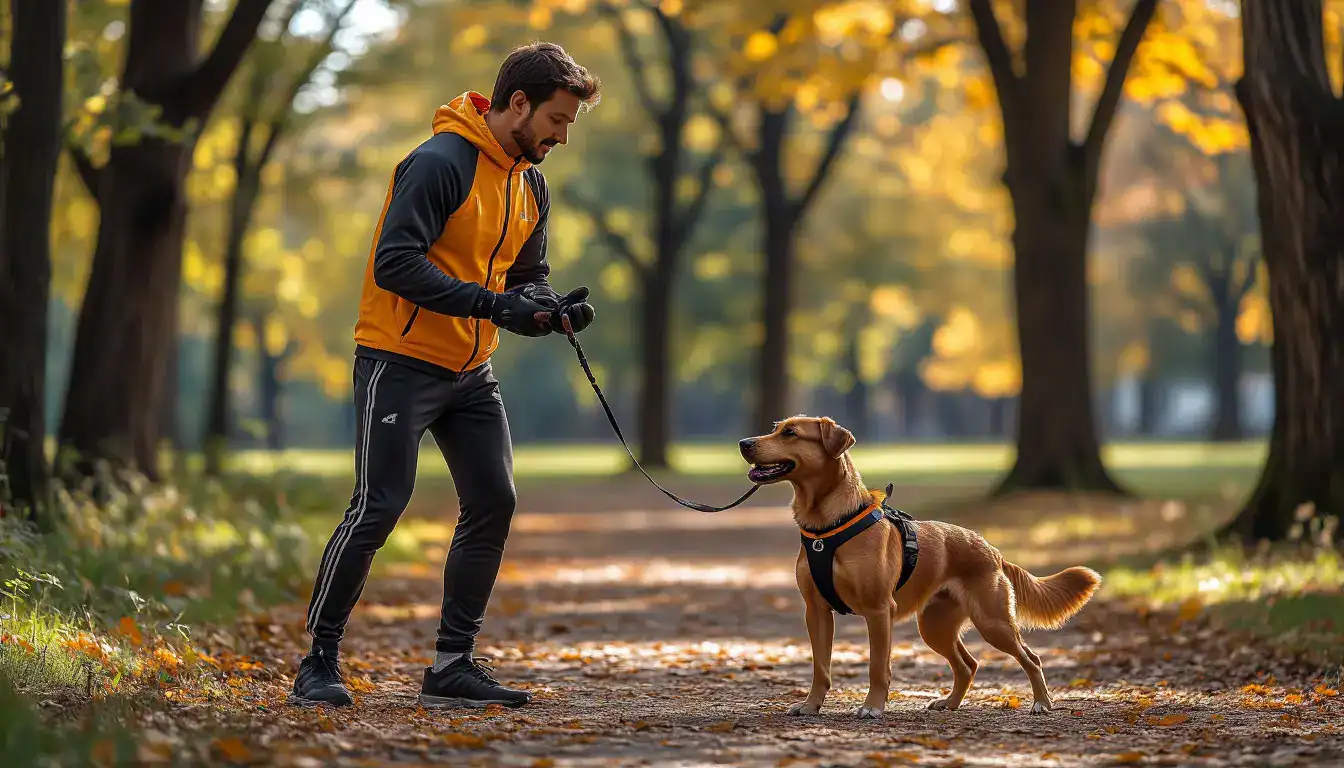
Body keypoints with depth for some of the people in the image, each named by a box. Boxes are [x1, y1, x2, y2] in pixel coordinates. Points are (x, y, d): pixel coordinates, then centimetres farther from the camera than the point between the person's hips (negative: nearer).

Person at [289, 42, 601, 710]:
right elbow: (396, 263, -24)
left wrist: (549, 306, -6)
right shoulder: (439, 163, -17)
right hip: (400, 360, -8)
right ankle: (319, 662, 1)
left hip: (471, 372, 8)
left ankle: (453, 666, 11)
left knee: (493, 504, 3)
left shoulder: (530, 185, 11)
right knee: (378, 507, -9)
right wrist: (492, 304, -28)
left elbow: (526, 273, 18)